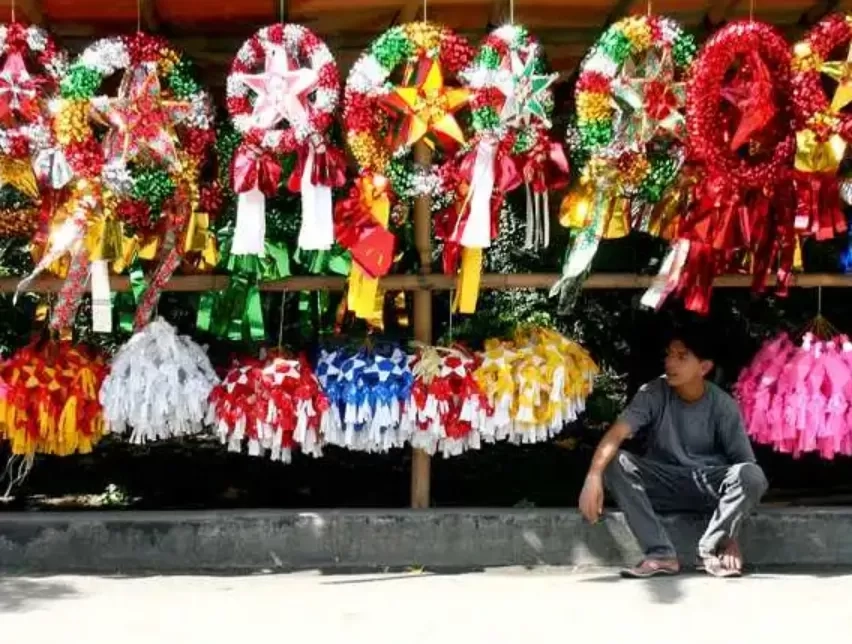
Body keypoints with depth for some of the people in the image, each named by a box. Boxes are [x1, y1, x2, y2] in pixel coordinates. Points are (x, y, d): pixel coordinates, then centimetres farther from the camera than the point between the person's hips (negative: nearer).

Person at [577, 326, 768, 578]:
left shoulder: (723, 405, -11)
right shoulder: (653, 394, -11)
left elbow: (744, 463, -11)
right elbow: (616, 434, -24)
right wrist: (593, 476, -44)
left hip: (709, 485, -1)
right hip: (665, 484, 1)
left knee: (753, 476, -31)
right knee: (614, 463, -26)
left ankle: (712, 549, -14)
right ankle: (661, 554, -27)